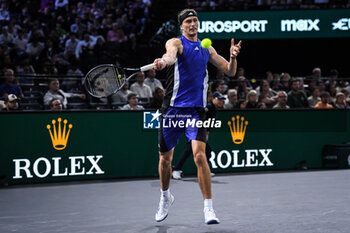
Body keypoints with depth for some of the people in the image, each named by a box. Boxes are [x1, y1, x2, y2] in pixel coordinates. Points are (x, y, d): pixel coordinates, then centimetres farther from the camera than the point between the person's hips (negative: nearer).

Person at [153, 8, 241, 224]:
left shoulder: (207, 49, 13)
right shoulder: (176, 43, 0)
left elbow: (230, 71, 14)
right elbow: (171, 55, -25)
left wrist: (233, 57, -9)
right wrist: (163, 61, -49)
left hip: (196, 110, 1)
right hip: (172, 108, -1)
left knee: (200, 156, -16)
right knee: (165, 158, 11)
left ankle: (209, 208, -12)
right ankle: (166, 196, 38)